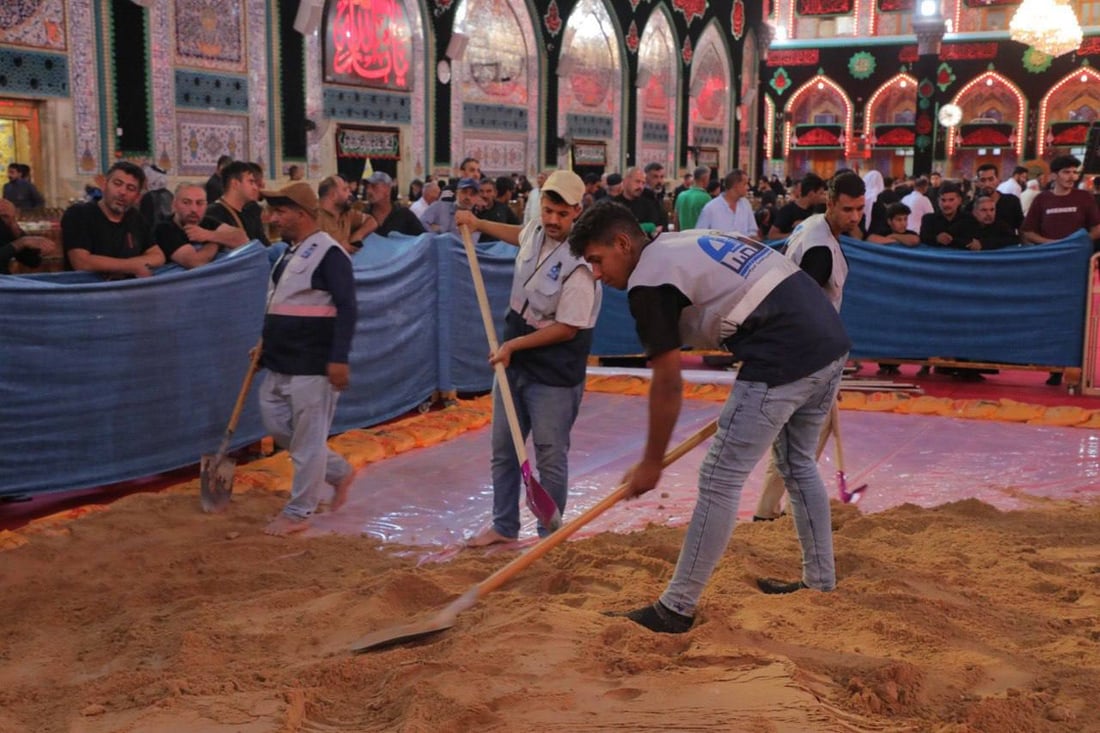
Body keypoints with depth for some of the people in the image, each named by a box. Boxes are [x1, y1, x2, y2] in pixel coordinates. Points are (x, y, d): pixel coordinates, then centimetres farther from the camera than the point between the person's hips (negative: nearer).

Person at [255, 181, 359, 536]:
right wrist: (267, 344, 22)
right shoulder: (290, 252, 14)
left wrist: (339, 359, -24)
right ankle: (339, 472, 29)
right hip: (280, 364, 10)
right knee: (277, 427, 16)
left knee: (308, 440, 0)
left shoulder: (329, 253, -14)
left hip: (312, 365, -10)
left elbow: (347, 309, -19)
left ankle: (298, 513, 11)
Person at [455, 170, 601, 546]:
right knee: (503, 450, 16)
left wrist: (514, 345, -17)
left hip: (554, 375, -8)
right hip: (513, 362, 8)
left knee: (551, 458, 1)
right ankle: (503, 526, 30)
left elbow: (567, 329, -22)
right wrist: (478, 224, 30)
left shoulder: (579, 264, -24)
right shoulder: (536, 231, -1)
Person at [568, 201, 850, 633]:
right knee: (798, 465, 26)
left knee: (720, 481, -1)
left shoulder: (648, 282, -6)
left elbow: (668, 385, -6)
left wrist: (651, 464, 4)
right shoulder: (688, 242, 21)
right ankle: (821, 581, 39)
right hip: (832, 341, 10)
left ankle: (677, 609, 7)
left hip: (784, 360, -10)